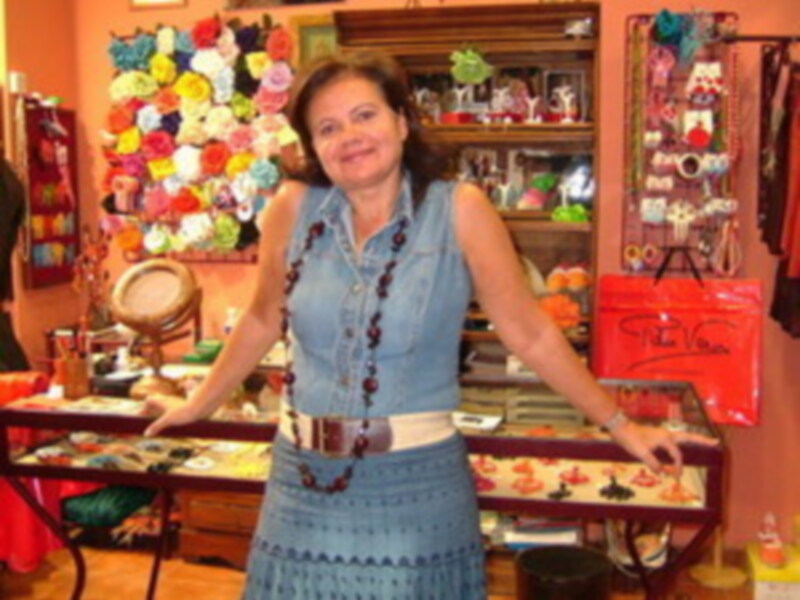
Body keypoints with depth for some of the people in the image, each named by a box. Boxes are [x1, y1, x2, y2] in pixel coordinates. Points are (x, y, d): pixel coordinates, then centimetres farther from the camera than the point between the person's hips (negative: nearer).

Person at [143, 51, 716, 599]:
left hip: (417, 481, -2)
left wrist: (620, 425, -1)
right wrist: (200, 405, 19)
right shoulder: (293, 208, -3)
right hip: (304, 477, 3)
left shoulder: (459, 209, -9)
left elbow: (530, 333, -4)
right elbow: (262, 322, 11)